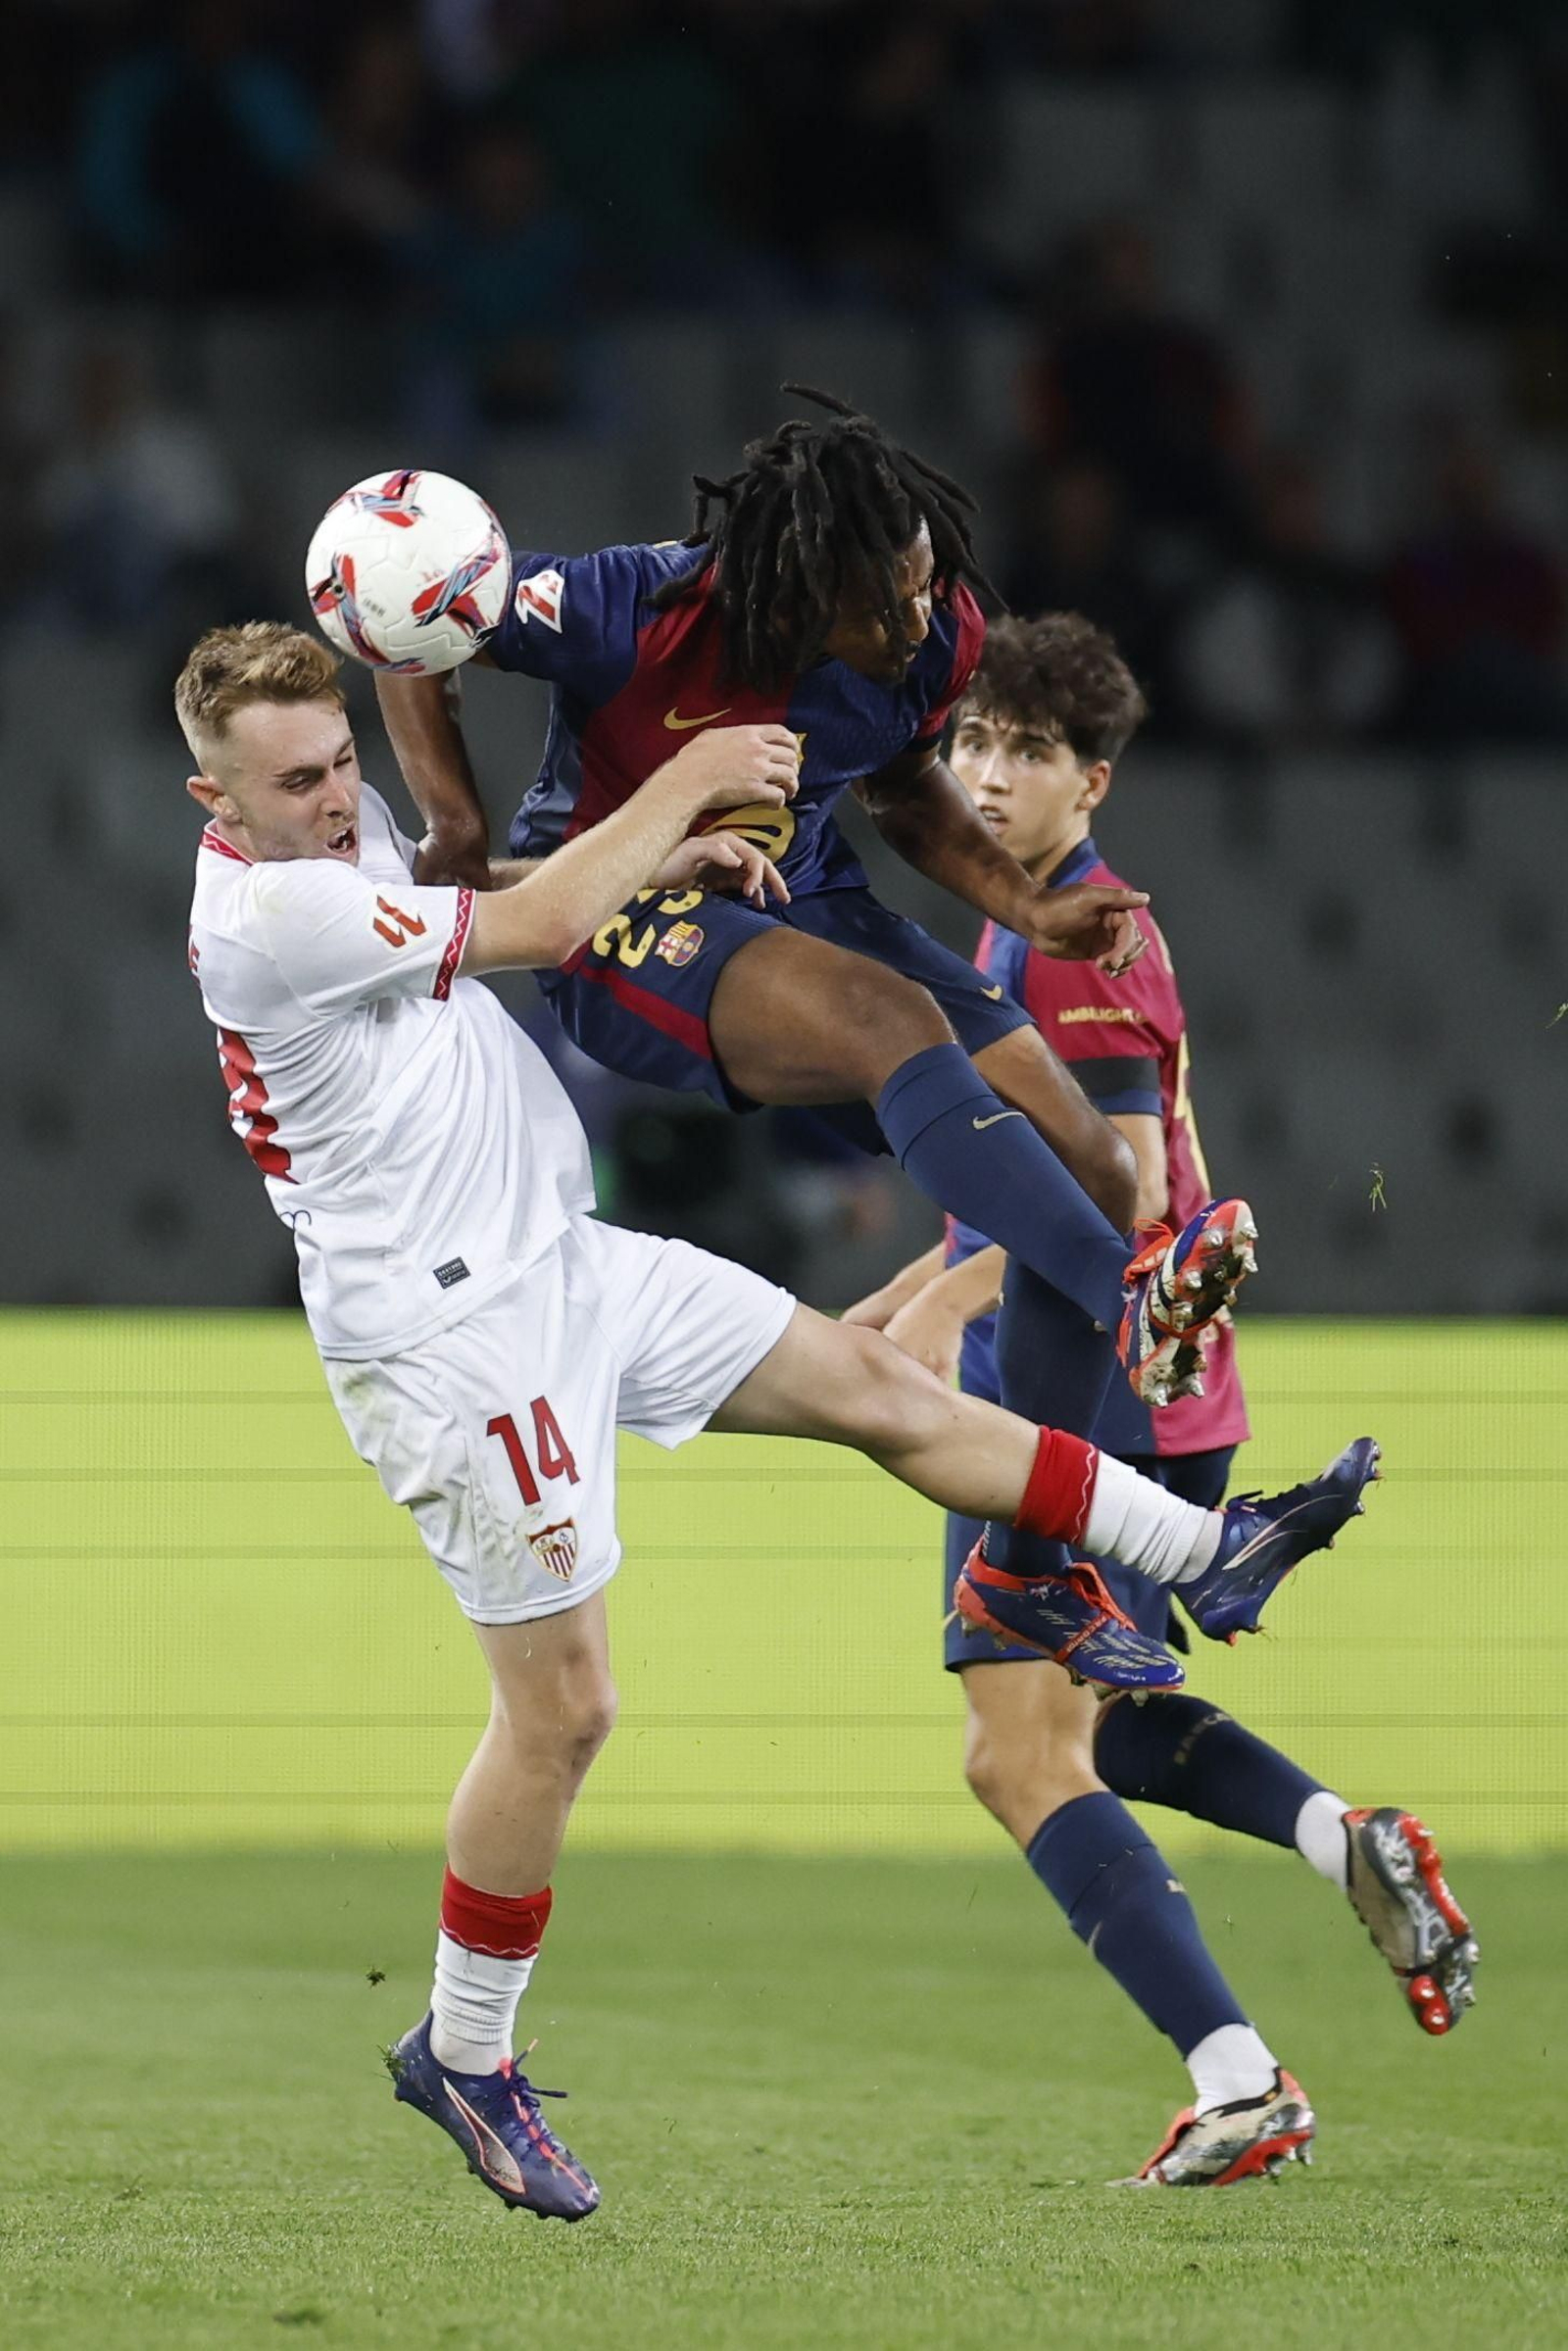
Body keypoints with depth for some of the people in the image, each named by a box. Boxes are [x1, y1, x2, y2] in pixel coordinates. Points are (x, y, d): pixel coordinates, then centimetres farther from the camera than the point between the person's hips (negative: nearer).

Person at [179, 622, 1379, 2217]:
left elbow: (481, 893, 25)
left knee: (872, 1385, 13)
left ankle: (1207, 1556, 23)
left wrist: (659, 864, 8)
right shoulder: (265, 911, -23)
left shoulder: (346, 827, 6)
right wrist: (682, 787, -9)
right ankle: (461, 2055, 10)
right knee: (561, 1707, -5)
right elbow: (530, 930, -22)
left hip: (554, 1254, 9)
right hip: (446, 1331, -9)